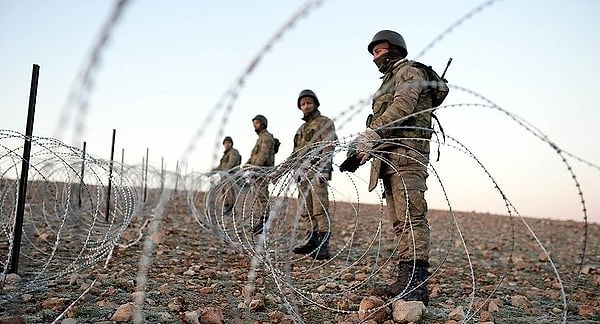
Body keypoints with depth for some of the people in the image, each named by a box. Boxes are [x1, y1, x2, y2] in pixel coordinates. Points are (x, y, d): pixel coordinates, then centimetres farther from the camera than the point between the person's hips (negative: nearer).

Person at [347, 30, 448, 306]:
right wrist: (364, 146, 11)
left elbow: (404, 105, -15)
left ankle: (415, 284, -19)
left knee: (411, 218, -16)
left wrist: (372, 132, -25)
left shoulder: (410, 71, 5)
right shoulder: (389, 81, 33)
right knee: (399, 221, 3)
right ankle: (406, 282, 3)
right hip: (389, 157, 10)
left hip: (406, 153, -9)